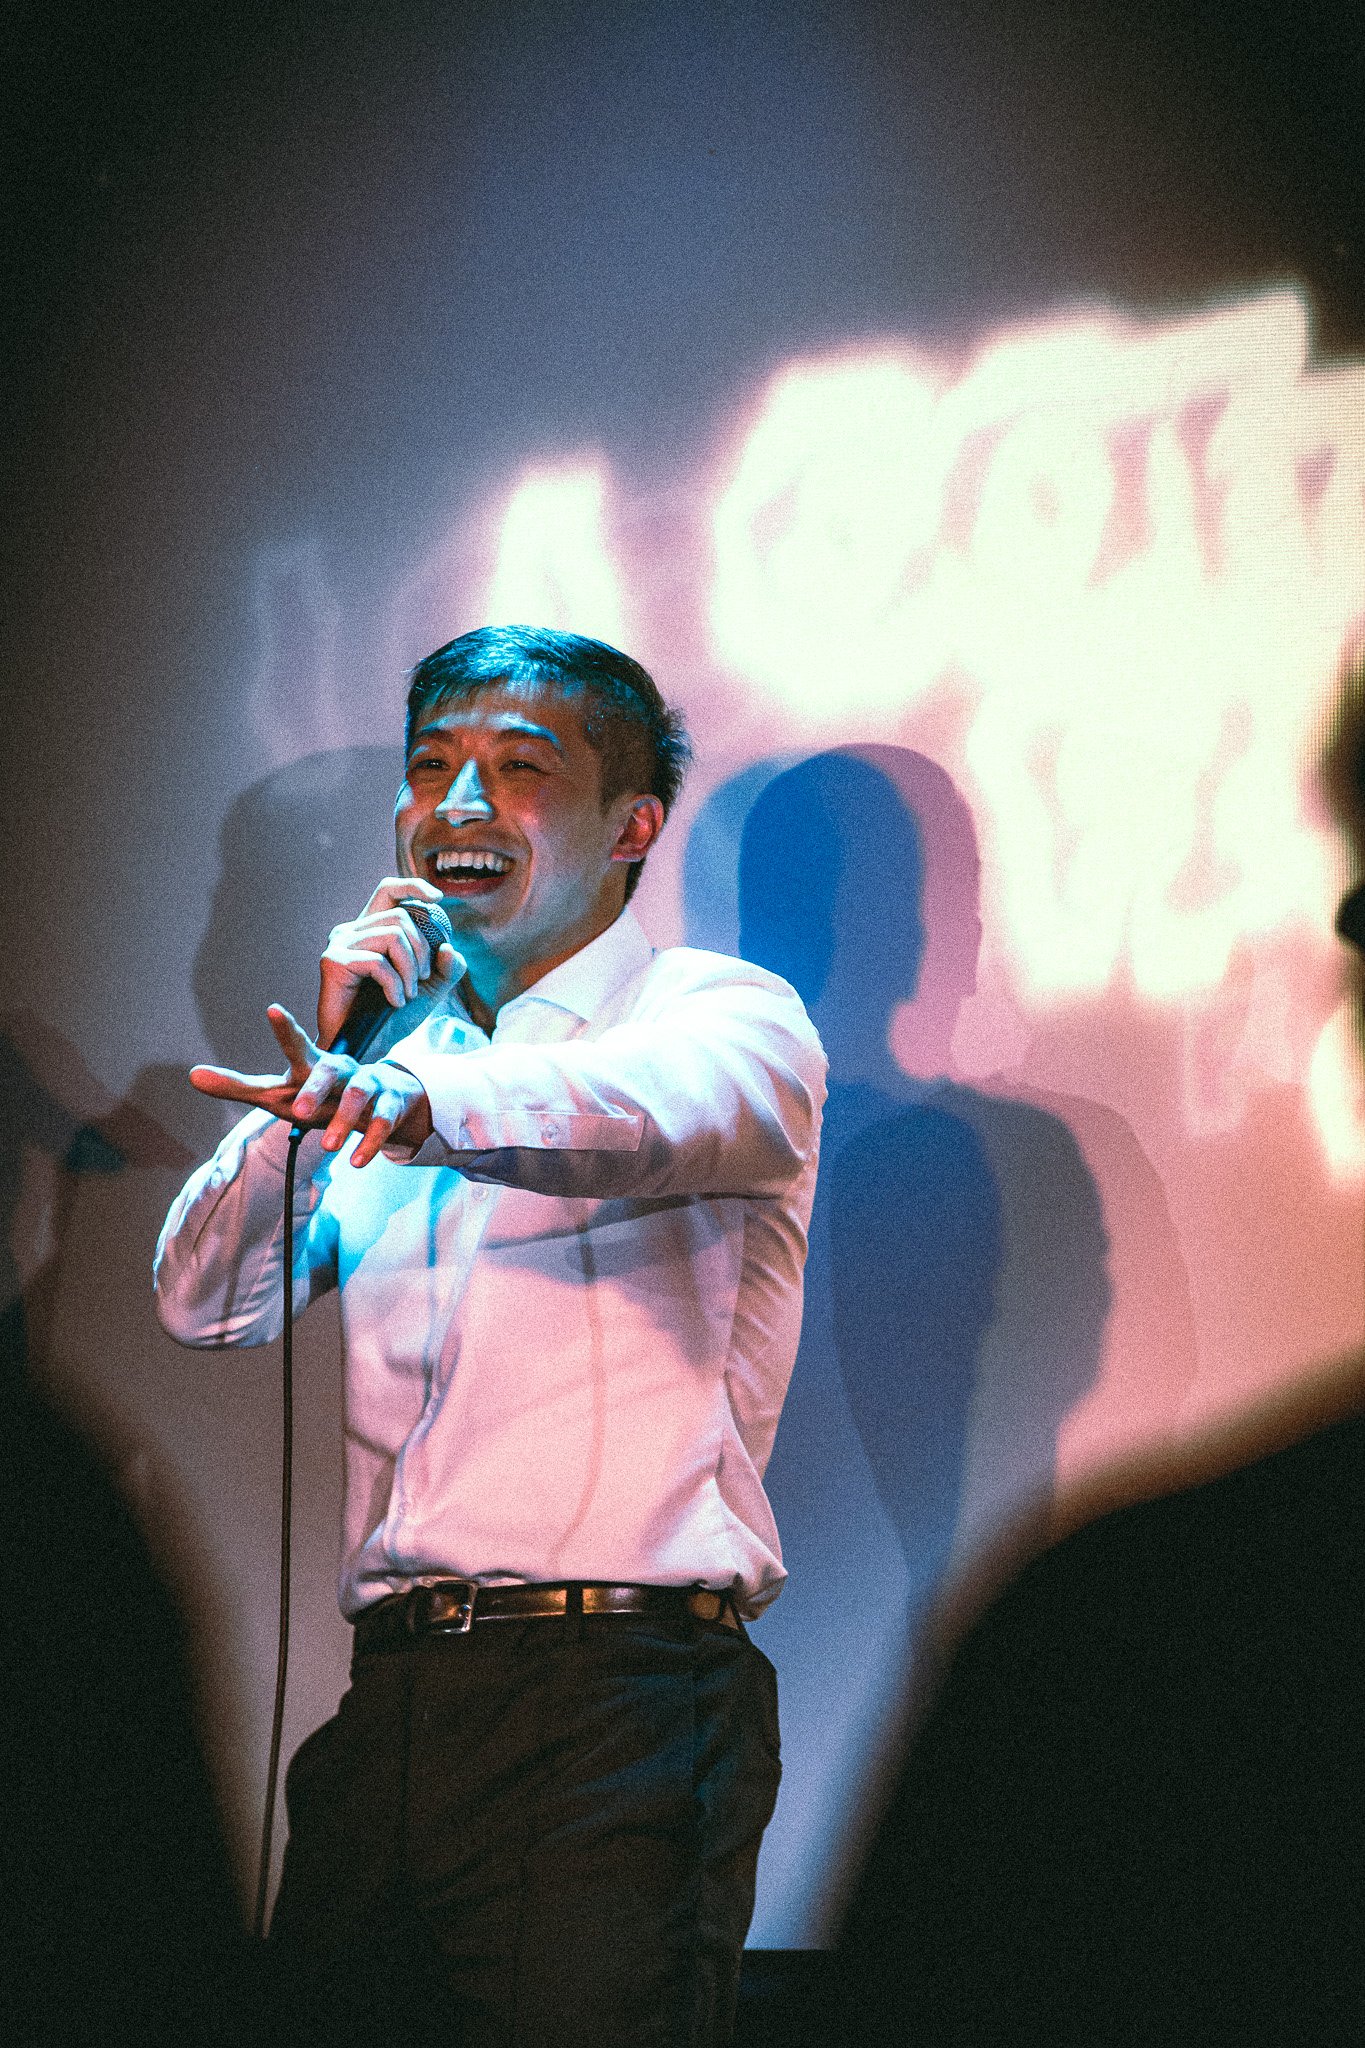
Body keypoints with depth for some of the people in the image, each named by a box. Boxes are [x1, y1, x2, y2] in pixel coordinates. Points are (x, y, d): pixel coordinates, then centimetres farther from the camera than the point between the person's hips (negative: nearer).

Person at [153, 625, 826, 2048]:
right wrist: (333, 1055, -2)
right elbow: (207, 1304, 11)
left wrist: (419, 1105, -44)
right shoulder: (404, 1061, 21)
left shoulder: (730, 1014, 2)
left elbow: (648, 1106, -24)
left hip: (616, 1701, -6)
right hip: (392, 1701, 6)